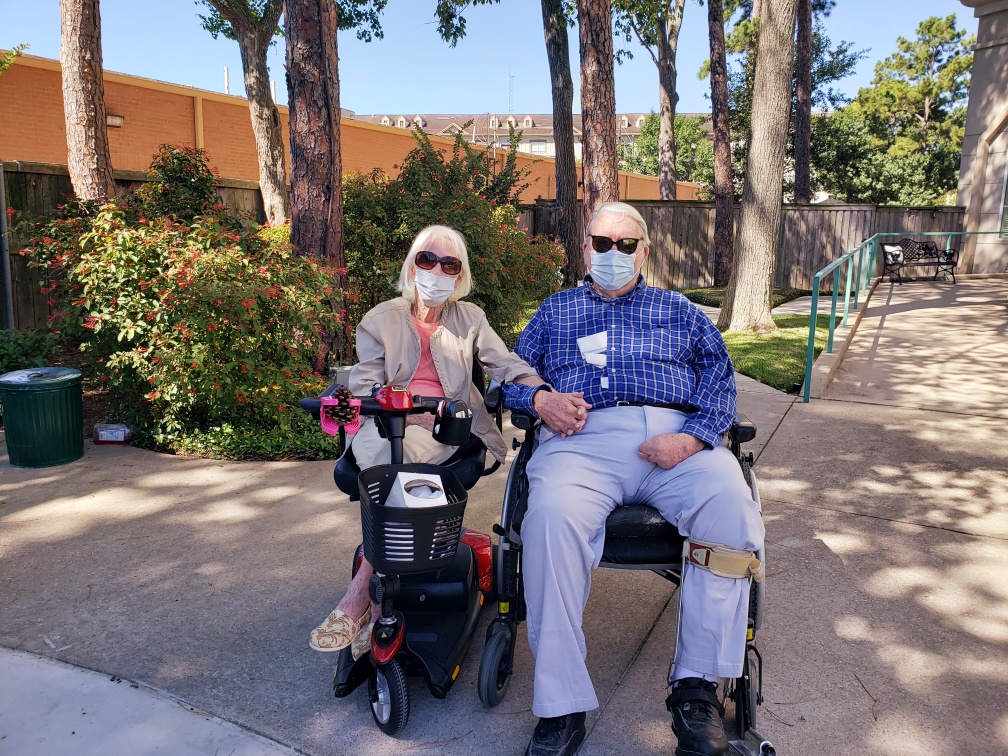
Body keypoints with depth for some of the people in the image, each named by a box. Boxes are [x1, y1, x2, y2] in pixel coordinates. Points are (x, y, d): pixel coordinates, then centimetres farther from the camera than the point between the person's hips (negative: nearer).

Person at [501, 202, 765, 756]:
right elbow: (511, 376, 21)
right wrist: (540, 398, -4)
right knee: (551, 517, -34)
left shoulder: (677, 309, 28)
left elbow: (718, 371, 12)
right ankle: (561, 707, -24)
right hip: (584, 440, 0)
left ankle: (695, 687, -20)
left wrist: (692, 436, -9)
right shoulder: (556, 310, 30)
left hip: (675, 436, 1)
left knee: (730, 504, -31)